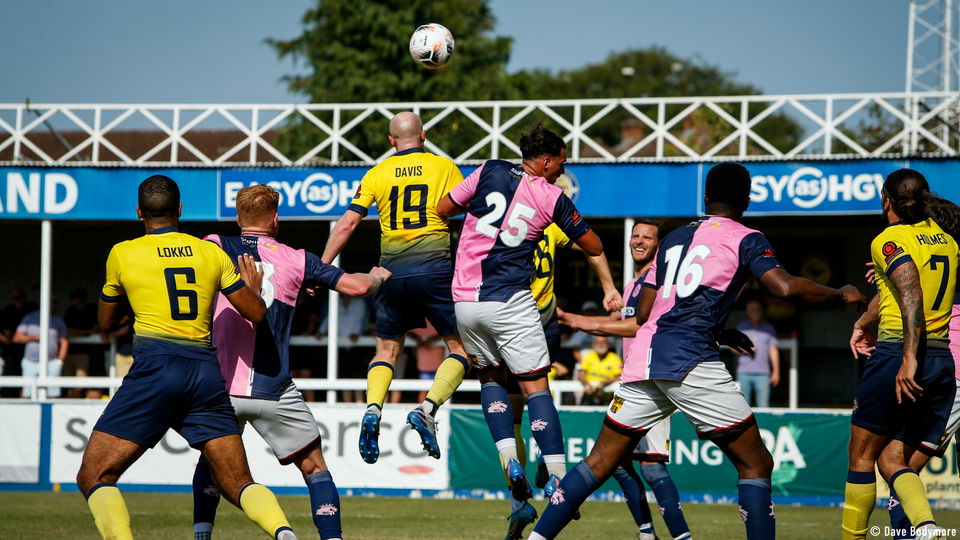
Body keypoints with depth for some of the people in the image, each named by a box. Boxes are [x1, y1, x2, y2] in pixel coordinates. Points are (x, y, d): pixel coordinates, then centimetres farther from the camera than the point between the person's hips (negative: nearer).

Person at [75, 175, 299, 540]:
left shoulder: (123, 254, 5)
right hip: (206, 370, 3)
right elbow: (257, 314, 11)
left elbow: (107, 322, 18)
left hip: (154, 370, -3)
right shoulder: (212, 252, 11)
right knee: (239, 486, 6)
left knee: (93, 477, 3)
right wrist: (253, 289, 33)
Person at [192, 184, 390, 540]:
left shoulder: (215, 247, 4)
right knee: (314, 467, 10)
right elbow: (357, 286, 3)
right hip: (273, 391, -1)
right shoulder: (296, 260, 4)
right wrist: (378, 277, 26)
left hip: (220, 387, 1)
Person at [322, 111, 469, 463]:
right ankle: (427, 410, -15)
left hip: (392, 272, 3)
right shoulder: (444, 168, 3)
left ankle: (372, 411, -9)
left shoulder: (377, 174, 7)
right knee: (460, 349, 6)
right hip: (434, 268, -3)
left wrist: (321, 268, 9)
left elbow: (347, 223, 4)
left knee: (386, 350, 16)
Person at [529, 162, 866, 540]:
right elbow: (785, 287, -11)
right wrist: (841, 294, 5)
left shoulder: (673, 238, 22)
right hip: (692, 363, -6)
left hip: (643, 359, 6)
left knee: (599, 464, 12)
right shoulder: (745, 239, 4)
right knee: (755, 464, 3)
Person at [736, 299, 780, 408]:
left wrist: (776, 372, 2)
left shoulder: (769, 329, 10)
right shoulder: (741, 327, 11)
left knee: (763, 406, -7)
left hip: (763, 374, 0)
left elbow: (773, 351, 8)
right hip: (743, 373, 0)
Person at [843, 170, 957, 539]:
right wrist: (864, 322, 40)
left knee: (861, 455, 9)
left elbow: (912, 296, -22)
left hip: (898, 355, -6)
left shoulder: (890, 240, -6)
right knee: (892, 461, 6)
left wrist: (909, 358, -28)